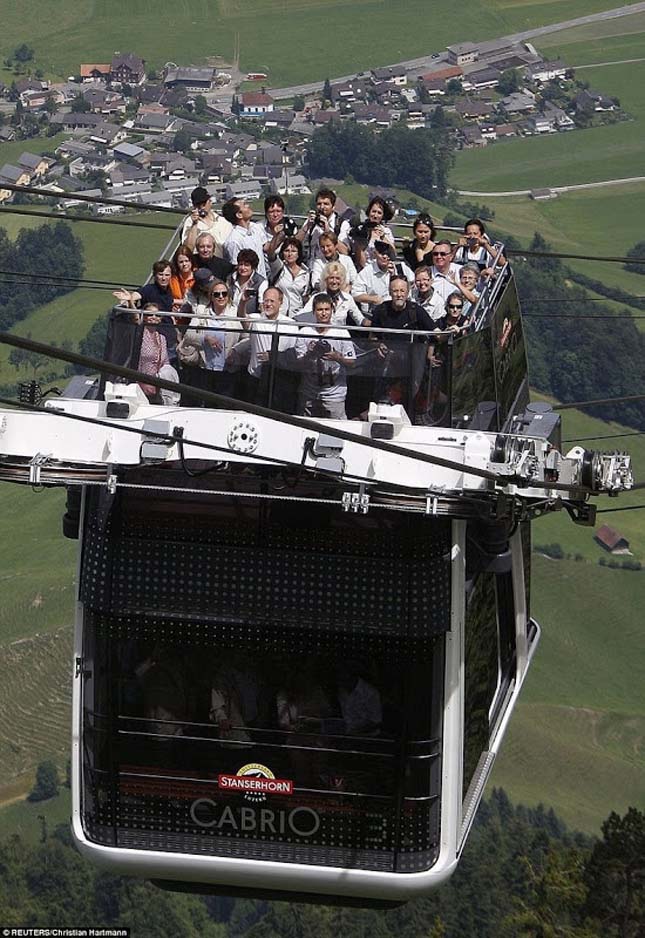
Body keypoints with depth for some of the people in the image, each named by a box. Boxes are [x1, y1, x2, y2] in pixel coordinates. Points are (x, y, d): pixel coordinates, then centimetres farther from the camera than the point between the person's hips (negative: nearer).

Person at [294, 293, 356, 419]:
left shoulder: (342, 333, 0)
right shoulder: (305, 332, 2)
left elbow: (351, 363, 0)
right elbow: (298, 363, 1)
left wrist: (338, 358, -19)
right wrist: (309, 354, -18)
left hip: (334, 393, -2)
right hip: (308, 394, 2)